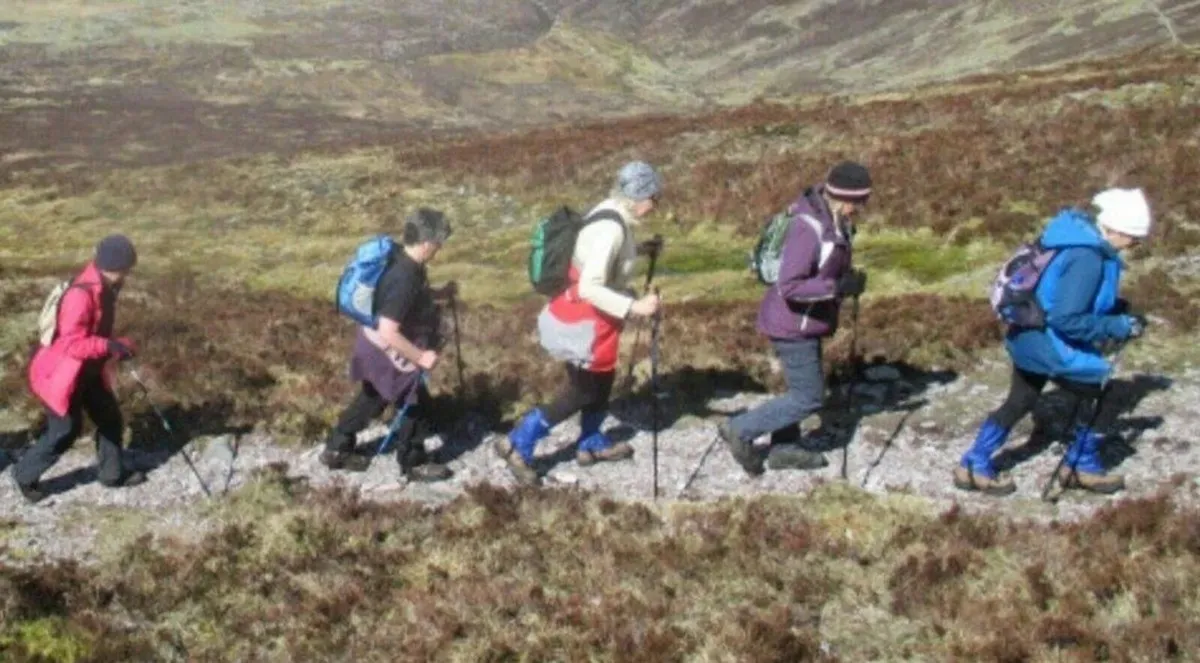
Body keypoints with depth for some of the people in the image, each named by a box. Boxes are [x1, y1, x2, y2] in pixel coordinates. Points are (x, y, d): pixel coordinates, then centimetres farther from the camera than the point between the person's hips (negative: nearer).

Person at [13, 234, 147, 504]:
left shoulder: (104, 287, 0)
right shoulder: (81, 295, -30)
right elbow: (72, 343, -33)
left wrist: (115, 346, 1)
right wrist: (110, 346, -33)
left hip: (89, 370, 9)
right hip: (62, 373, -9)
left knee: (110, 418, 13)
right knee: (65, 431, 1)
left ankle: (112, 473, 30)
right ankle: (26, 474, 22)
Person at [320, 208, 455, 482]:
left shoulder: (403, 261, -4)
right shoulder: (404, 278, -33)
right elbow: (389, 332, -34)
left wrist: (440, 293, 7)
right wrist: (420, 357, -27)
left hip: (374, 345, 10)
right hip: (388, 351, -10)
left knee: (372, 398, 25)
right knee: (415, 404, 8)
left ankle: (337, 449, 38)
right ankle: (414, 464, 26)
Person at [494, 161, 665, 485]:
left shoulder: (613, 215, 1)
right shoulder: (611, 228, -28)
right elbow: (589, 288, -33)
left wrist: (640, 249, 12)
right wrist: (633, 307, -34)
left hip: (591, 315, 10)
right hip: (583, 319, -10)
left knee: (602, 380, 22)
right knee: (582, 391, 3)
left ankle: (591, 445, 40)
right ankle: (516, 445, 9)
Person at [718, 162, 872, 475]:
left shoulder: (833, 221, 1)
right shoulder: (809, 229, -29)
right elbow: (789, 286, -31)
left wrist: (845, 282, 5)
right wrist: (837, 287, -31)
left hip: (805, 322, 10)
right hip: (793, 324, -10)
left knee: (801, 388, 21)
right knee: (809, 397, -1)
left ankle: (785, 449, 35)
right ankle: (741, 430, 7)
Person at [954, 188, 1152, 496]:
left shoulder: (1077, 231, 3)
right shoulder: (1087, 259, -26)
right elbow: (1068, 319, -28)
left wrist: (1113, 310, 10)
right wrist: (1117, 327, -19)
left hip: (1027, 336, 10)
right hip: (1051, 345, -10)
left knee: (1020, 401, 23)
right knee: (1104, 398, 6)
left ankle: (974, 466, 28)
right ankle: (1082, 468, 23)